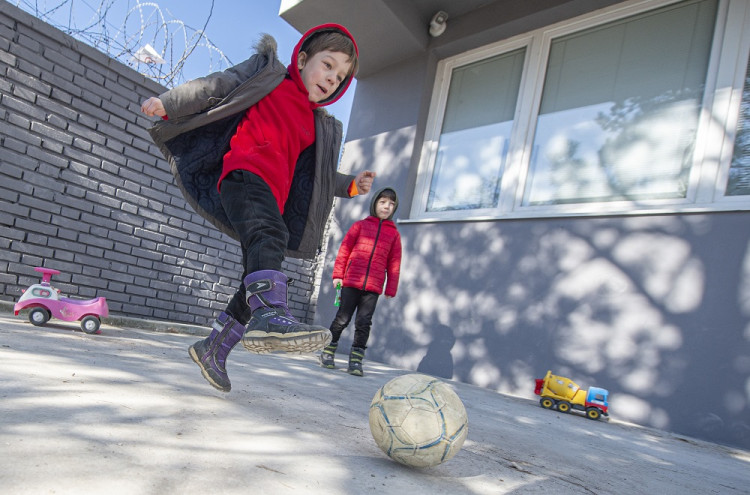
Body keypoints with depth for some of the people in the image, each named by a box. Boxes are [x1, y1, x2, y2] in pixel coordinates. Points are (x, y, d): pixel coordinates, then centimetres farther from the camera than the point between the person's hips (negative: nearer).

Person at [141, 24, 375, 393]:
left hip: (271, 198, 6)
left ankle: (212, 349, 16)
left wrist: (351, 184, 15)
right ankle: (270, 315, -55)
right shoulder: (269, 73, 17)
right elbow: (216, 87, 12)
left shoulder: (321, 127, 29)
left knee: (259, 284, 2)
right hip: (245, 174, -6)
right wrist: (169, 103, 1)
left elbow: (319, 176, 30)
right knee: (268, 235, -36)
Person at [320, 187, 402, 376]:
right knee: (342, 318, 4)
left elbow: (394, 263, 10)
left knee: (364, 323, 0)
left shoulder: (394, 233, 11)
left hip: (373, 287, 1)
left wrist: (390, 289, 6)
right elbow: (344, 250, 8)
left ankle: (356, 360, 10)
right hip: (351, 282, -1)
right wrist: (338, 274, 1)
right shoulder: (360, 225, 9)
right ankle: (327, 352, 20)